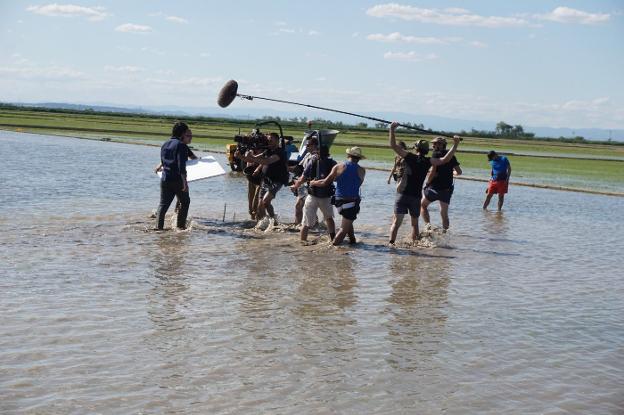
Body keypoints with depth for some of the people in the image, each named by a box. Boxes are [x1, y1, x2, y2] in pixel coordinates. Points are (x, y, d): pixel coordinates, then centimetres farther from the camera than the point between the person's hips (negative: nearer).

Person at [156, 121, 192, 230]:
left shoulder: (164, 144, 12)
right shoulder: (181, 145, -12)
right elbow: (181, 166, -19)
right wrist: (185, 182, -20)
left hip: (164, 179, 6)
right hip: (177, 180, -6)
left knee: (163, 204, 7)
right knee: (185, 202, 13)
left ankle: (158, 226, -2)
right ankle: (181, 225, 14)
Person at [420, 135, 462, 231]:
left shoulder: (436, 154, -10)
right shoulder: (452, 156, 6)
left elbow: (433, 170, -20)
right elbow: (459, 172, 7)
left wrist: (427, 182, -6)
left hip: (434, 187, -5)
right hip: (447, 189, 5)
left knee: (423, 205, 16)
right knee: (444, 213, 12)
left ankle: (428, 224, -2)